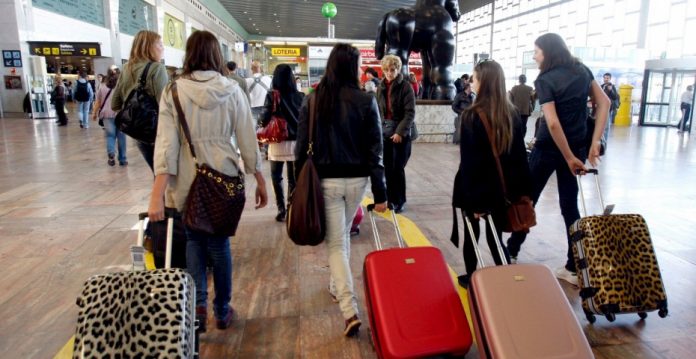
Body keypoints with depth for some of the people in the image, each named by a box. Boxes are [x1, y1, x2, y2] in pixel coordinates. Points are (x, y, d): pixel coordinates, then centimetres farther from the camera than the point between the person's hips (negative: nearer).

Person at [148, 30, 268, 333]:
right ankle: (222, 311, 27)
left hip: (187, 181, -1)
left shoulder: (173, 91, -4)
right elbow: (247, 140, 0)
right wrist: (260, 181, 9)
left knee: (194, 239, 19)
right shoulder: (231, 89, -2)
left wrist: (157, 194, -12)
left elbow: (166, 143, -10)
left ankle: (198, 303, 4)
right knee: (219, 242, 15)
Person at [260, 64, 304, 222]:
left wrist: (263, 123, 8)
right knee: (293, 179, 12)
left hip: (277, 143, -2)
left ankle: (281, 209, 10)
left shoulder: (272, 96, -8)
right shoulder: (300, 96, -1)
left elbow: (264, 120, -12)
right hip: (296, 142, 2)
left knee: (276, 177, 13)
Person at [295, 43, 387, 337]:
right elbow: (375, 150, -8)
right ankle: (337, 286, 43)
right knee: (344, 234, 24)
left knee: (336, 243, 5)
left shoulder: (313, 100, -5)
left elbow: (302, 146, -2)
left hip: (325, 180, -1)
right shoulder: (366, 101, -6)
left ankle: (350, 311, -4)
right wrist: (380, 192, -4)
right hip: (357, 179, 2)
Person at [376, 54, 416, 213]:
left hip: (401, 133, -4)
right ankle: (390, 198, 21)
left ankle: (400, 201, 14)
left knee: (398, 168, -1)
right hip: (385, 131, 5)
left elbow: (410, 113, -13)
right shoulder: (381, 87, 6)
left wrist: (400, 132, -20)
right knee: (387, 167, 7)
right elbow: (378, 110, 11)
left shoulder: (406, 87, -9)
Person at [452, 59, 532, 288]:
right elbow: (519, 155, 5)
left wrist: (472, 196, -13)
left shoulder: (472, 115, -15)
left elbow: (468, 160, -17)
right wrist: (521, 190, 11)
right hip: (502, 188, 5)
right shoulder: (512, 114, 1)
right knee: (495, 237, 16)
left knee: (471, 235, 14)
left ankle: (471, 278, 27)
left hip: (476, 189, -4)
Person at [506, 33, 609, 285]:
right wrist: (594, 143, -1)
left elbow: (553, 124, -22)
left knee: (527, 199, 11)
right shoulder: (582, 70, 6)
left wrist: (569, 158, -17)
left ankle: (511, 253, 24)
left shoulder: (545, 80, -13)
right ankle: (574, 268, 12)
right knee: (570, 204, 11)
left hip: (549, 147, -5)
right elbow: (604, 102, 3)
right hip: (577, 146, 6)